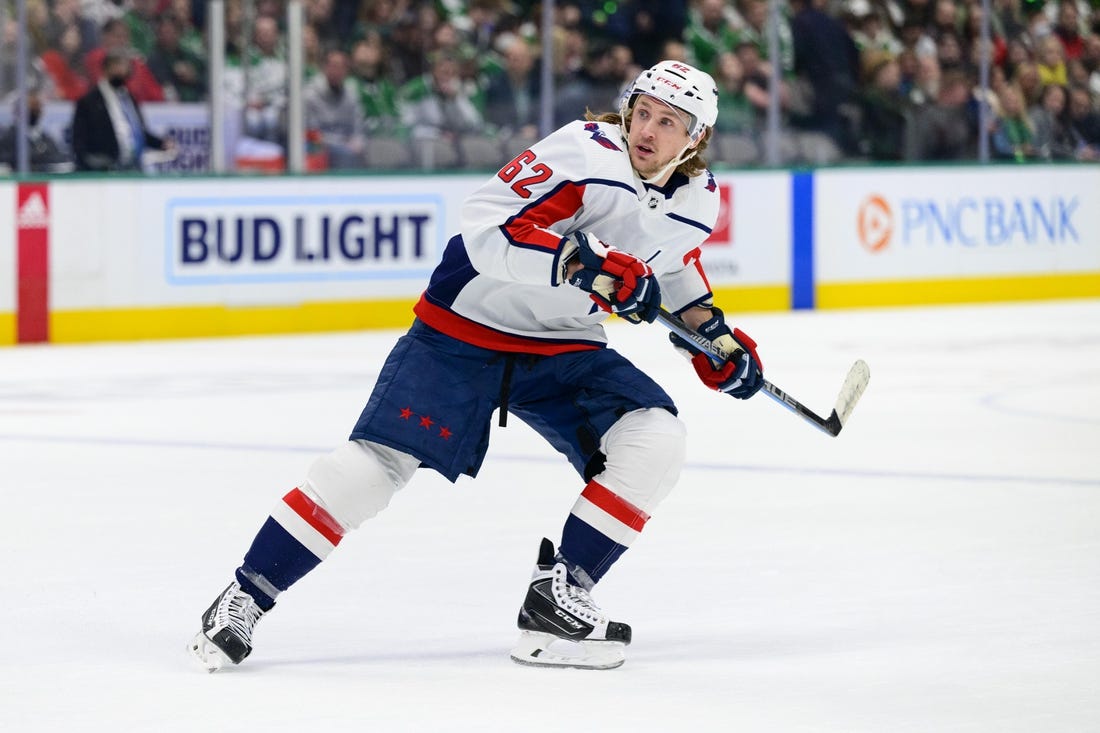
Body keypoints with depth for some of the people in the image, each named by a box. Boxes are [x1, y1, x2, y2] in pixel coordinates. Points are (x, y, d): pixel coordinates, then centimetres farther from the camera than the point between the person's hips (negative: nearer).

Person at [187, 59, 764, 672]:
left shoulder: (698, 201, 0)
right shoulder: (587, 151, -22)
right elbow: (486, 230, -32)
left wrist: (710, 328, 15)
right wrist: (582, 260, -41)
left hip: (564, 349, 6)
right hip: (466, 329, -6)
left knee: (655, 440, -14)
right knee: (380, 459, -15)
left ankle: (558, 596, -7)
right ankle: (247, 596, -6)